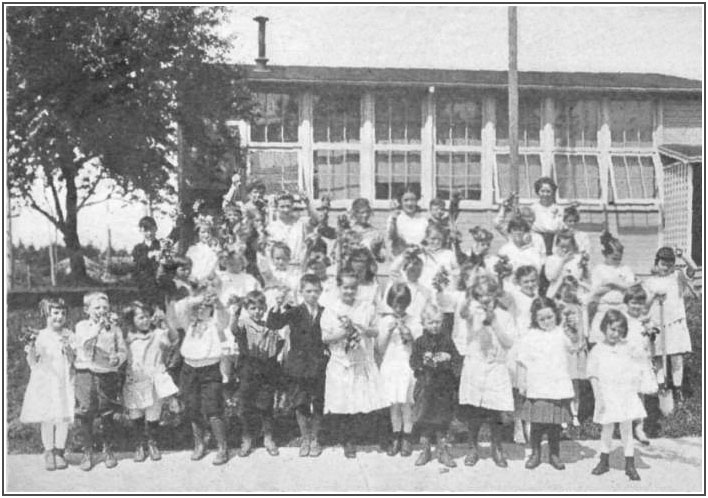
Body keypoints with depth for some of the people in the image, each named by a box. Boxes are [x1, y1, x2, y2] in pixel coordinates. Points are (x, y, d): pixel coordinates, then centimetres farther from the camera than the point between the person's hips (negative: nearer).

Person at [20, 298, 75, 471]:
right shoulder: (40, 336, -3)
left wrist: (69, 351, -18)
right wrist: (31, 351, -17)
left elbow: (73, 361, 2)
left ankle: (59, 452, 18)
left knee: (64, 417, 1)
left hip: (64, 381, 2)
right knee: (47, 418, 1)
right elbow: (33, 363, 1)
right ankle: (49, 452, 18)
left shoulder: (68, 335, 3)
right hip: (45, 382, -1)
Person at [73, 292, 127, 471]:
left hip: (108, 375, 1)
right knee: (84, 414, 1)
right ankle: (87, 452, 15)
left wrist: (117, 358, -16)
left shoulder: (114, 329, 6)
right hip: (85, 374, 0)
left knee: (107, 415, 7)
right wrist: (98, 326, -21)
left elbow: (123, 350, 5)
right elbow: (83, 344, -15)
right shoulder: (82, 326, 4)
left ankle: (108, 451, 22)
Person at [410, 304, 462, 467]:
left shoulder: (447, 341, 4)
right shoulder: (419, 342, 3)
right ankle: (425, 450, 19)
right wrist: (424, 361, -19)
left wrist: (448, 359, -18)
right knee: (424, 418, 5)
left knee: (443, 419, 5)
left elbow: (458, 360, 1)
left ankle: (443, 451, 17)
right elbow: (413, 362, -1)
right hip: (425, 385, 0)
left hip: (444, 387, 0)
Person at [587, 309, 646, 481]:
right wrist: (598, 396, -7)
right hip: (607, 395, -1)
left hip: (626, 394, 1)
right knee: (607, 429, 8)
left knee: (627, 429, 4)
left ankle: (630, 465, 12)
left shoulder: (626, 348, 4)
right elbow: (593, 376, -1)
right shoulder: (597, 350, -2)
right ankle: (604, 461, 24)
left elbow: (636, 370, 11)